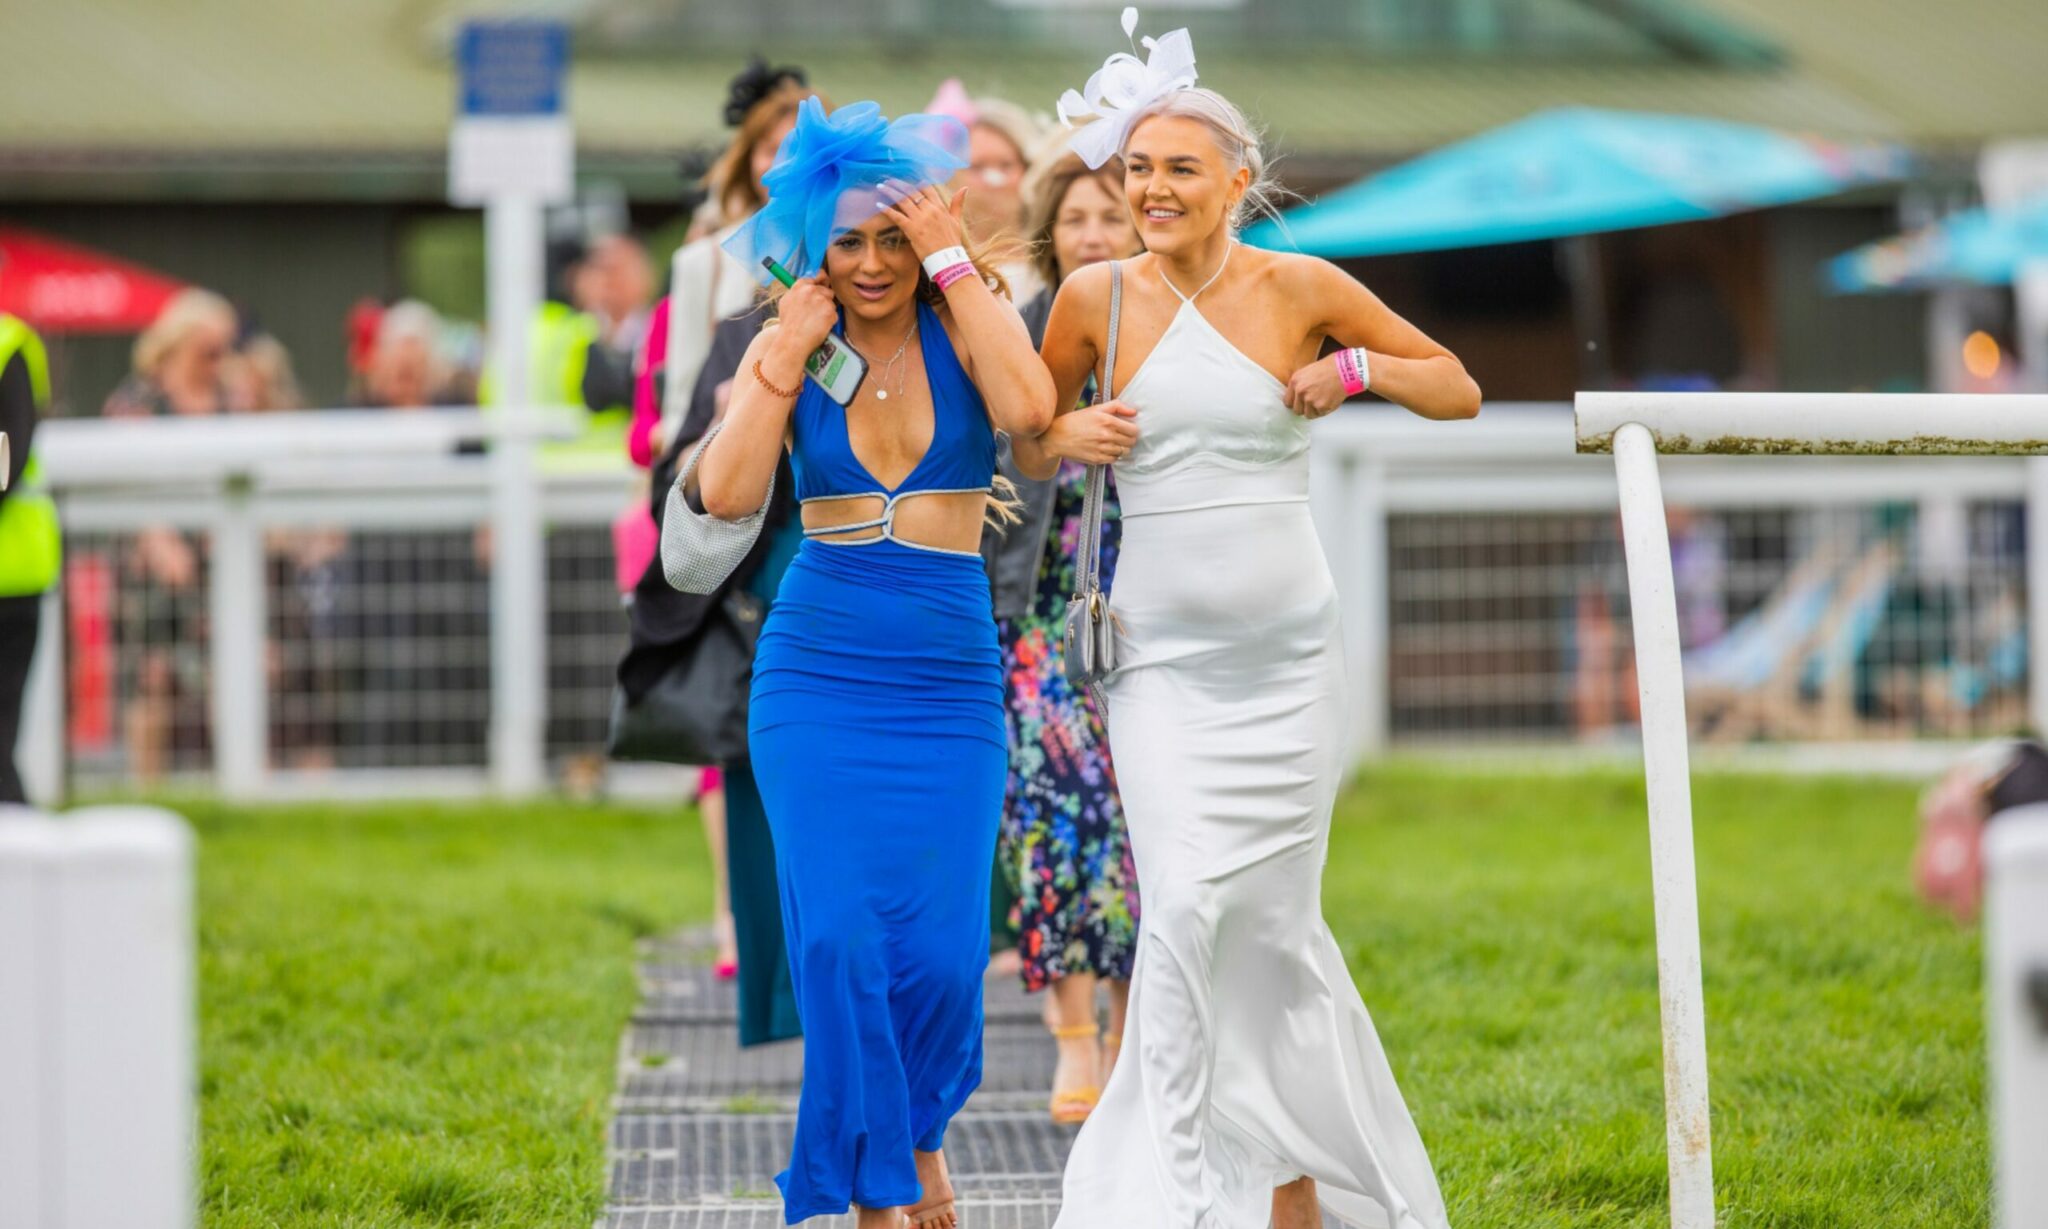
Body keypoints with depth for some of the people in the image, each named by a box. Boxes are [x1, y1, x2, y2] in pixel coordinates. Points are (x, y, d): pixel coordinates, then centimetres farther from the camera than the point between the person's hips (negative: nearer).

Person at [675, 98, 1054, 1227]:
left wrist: (953, 262, -18)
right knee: (842, 938, -8)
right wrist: (788, 358, -11)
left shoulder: (965, 325, -1)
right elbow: (726, 496, -10)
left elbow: (1027, 411, -24)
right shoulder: (788, 348, 3)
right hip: (817, 673, 1)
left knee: (939, 949, -4)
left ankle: (917, 1127, 27)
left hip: (949, 681, 0)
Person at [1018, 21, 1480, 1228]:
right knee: (1186, 903, -15)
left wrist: (1359, 368, -9)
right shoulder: (1098, 298, 0)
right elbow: (1022, 453, 13)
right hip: (1165, 656, 0)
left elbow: (1461, 390, 8)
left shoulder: (1302, 287, -1)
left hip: (1290, 653, 1)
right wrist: (1068, 436, -9)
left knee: (1278, 923, 4)